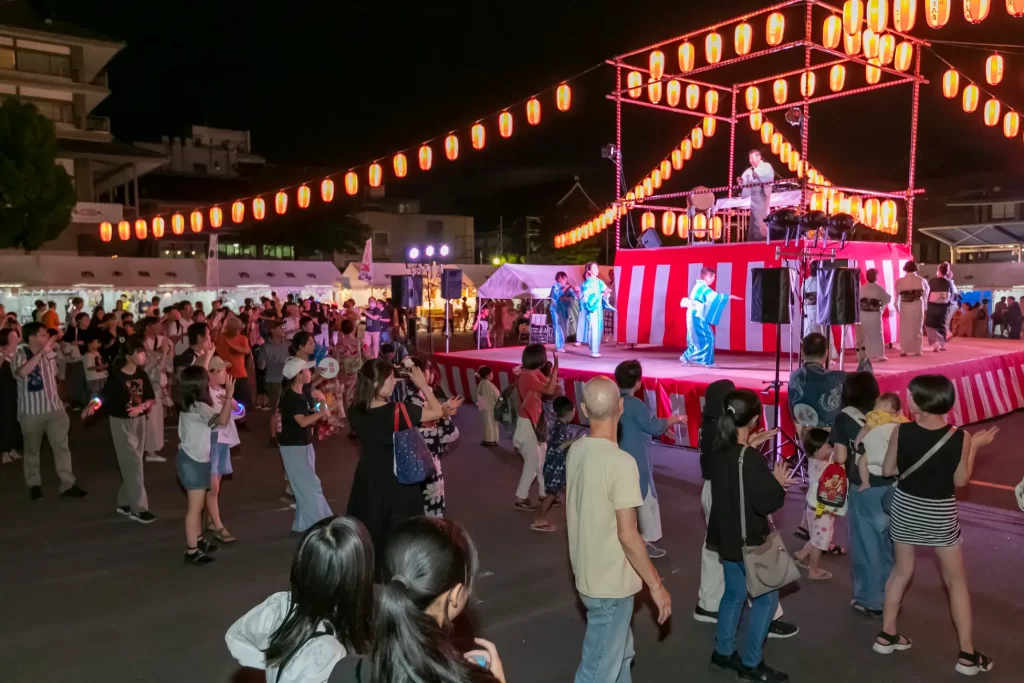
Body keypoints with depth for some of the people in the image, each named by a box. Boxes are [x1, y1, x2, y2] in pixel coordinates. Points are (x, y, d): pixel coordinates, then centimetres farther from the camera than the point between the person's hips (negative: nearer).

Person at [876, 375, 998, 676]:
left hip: (905, 507, 2)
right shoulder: (960, 437, -16)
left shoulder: (901, 431, -15)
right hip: (941, 513, -2)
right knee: (956, 581, 14)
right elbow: (961, 481, -5)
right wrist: (974, 446, 3)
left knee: (902, 571, 20)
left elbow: (888, 471, -5)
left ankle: (887, 635, 28)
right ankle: (967, 654, 21)